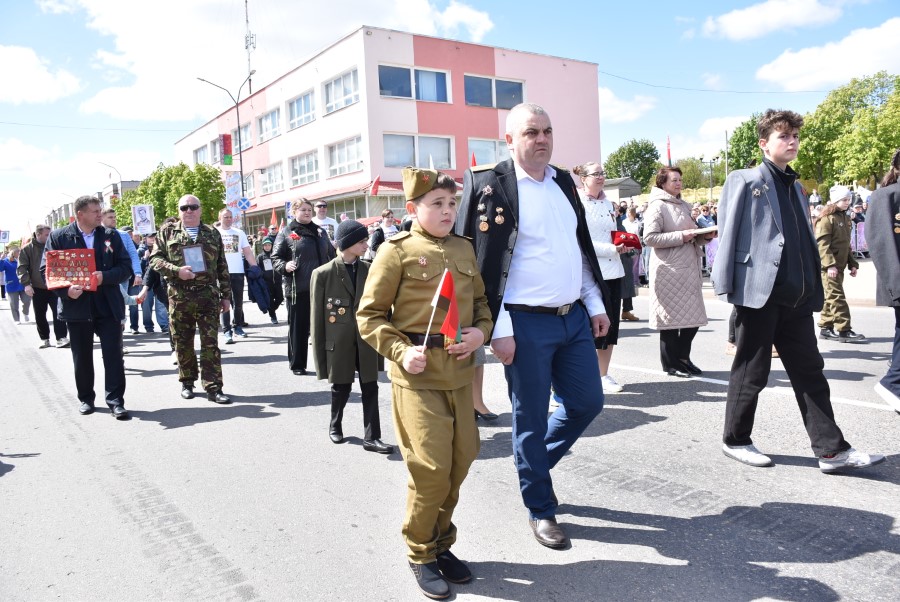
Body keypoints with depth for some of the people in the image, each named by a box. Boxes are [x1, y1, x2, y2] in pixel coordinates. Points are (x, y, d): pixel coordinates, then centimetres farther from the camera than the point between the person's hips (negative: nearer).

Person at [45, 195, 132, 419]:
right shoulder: (58, 237, 2)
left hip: (108, 306, 0)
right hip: (77, 306, 0)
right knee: (82, 357, 11)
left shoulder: (111, 235, 5)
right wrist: (65, 290, -16)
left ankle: (115, 401, 4)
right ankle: (85, 398, 27)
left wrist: (105, 277, -16)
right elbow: (47, 270, 0)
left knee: (113, 355, -2)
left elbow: (125, 267, 2)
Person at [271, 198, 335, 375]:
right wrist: (285, 266, -20)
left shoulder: (320, 231, 15)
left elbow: (331, 254, 22)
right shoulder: (286, 233, 2)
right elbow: (275, 258, 0)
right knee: (298, 327, 4)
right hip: (298, 288, -4)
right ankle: (297, 364, 15)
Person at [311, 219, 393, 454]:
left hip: (366, 340, 3)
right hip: (339, 342, -3)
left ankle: (371, 437, 11)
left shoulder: (368, 270, 4)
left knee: (370, 388, 2)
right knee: (340, 388, 14)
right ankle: (335, 426, 39)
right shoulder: (323, 274, -7)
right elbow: (317, 316, -5)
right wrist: (319, 351, -5)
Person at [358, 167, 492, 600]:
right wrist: (400, 352, -17)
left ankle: (441, 543, 33)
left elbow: (481, 300, 19)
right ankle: (421, 555, 20)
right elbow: (369, 315, -4)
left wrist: (480, 331, -1)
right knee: (431, 469, -3)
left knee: (460, 462, 12)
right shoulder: (396, 252, -6)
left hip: (460, 375, 6)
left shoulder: (464, 249, 10)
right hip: (418, 377, -6)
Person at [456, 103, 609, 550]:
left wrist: (596, 304, 15)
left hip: (575, 317, 7)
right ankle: (541, 510, 25)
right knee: (531, 418, 5)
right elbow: (481, 261, -12)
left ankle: (534, 461, 38)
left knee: (588, 402, 13)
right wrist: (499, 328, -14)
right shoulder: (489, 184, -9)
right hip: (525, 324, -7)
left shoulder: (564, 182, 12)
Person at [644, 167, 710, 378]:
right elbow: (650, 237, -17)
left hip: (689, 268, 8)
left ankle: (682, 358, 24)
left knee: (693, 316, 10)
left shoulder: (684, 205, 18)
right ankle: (671, 363, 12)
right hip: (669, 271, -8)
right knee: (671, 316, 0)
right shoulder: (657, 206, -7)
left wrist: (704, 235, 6)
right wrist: (680, 236, -18)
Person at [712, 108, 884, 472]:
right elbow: (727, 234, -9)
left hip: (796, 295, 7)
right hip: (759, 291, -7)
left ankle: (832, 450, 14)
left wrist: (814, 288, 13)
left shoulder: (795, 186, 18)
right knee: (751, 372, 3)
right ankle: (735, 440, 19)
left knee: (809, 372, 8)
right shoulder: (745, 181, -3)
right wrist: (726, 287, -14)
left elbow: (806, 241, 19)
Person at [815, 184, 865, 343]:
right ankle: (844, 331, -8)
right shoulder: (826, 218, -10)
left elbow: (846, 244, 23)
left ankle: (825, 328, 17)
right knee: (836, 297, -9)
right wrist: (830, 264, -24)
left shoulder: (845, 218, 17)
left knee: (831, 298, 11)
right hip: (828, 266, -9)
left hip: (839, 265, 9)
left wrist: (852, 263, 18)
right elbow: (822, 244, -17)